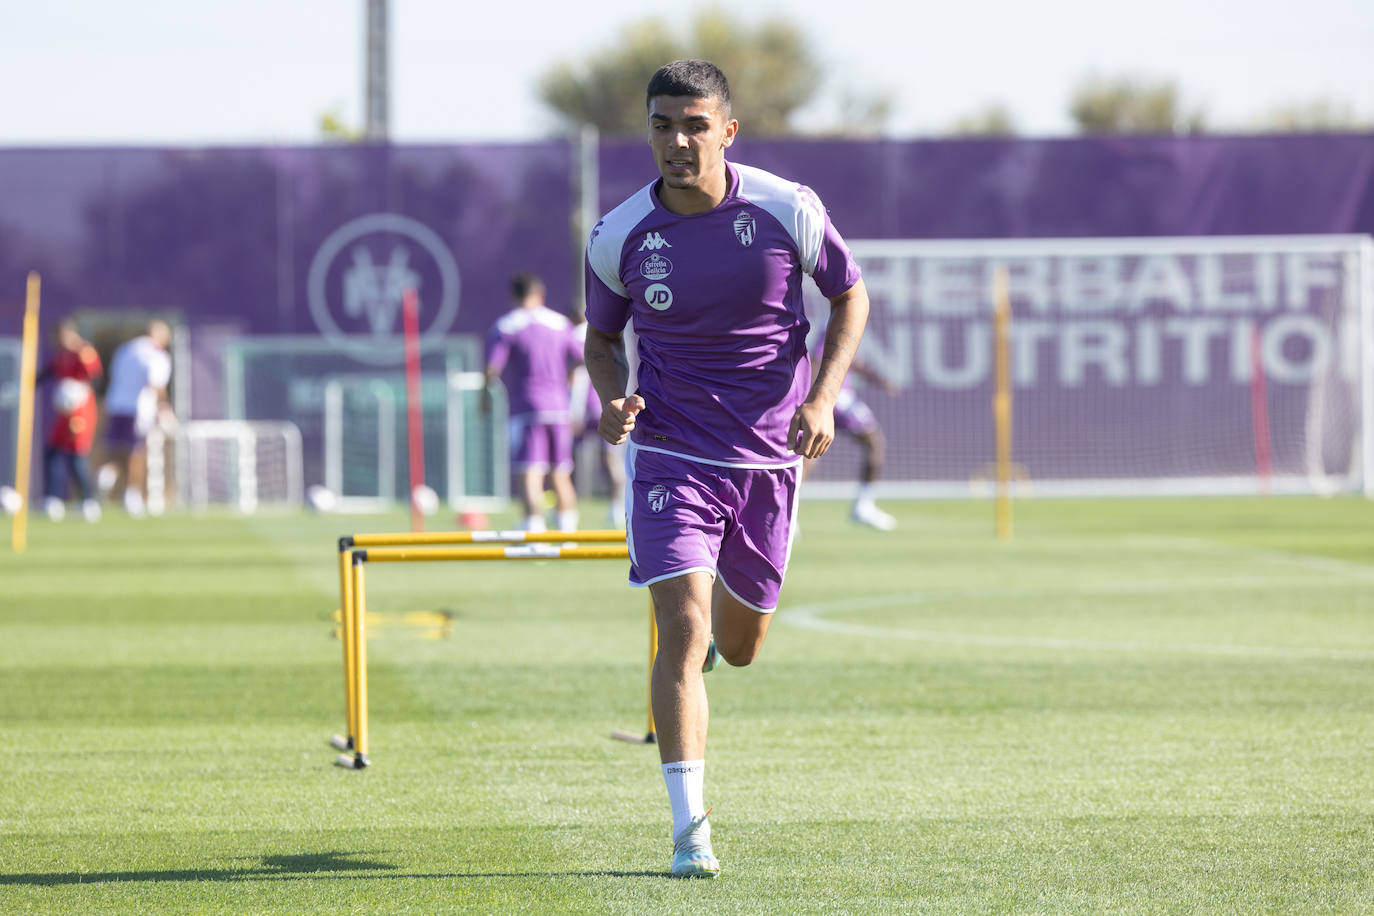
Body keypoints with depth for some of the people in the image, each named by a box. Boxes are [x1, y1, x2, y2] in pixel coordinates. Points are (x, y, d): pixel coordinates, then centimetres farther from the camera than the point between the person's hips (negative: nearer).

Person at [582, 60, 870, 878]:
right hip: (671, 453, -1)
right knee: (683, 631, -18)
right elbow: (602, 337, 9)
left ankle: (720, 624, 56)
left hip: (769, 455, 1)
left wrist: (823, 398, -8)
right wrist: (612, 399, -13)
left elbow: (851, 295, 5)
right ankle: (690, 831, -16)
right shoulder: (618, 238, -8)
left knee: (739, 648, 15)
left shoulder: (788, 210, -10)